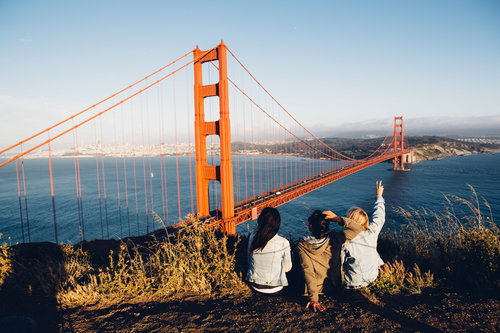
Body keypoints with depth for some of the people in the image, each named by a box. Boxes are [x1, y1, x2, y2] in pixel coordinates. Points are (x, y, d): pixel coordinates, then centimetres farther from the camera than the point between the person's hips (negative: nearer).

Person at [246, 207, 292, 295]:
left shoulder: (253, 237, -14)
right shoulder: (283, 243, -22)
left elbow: (249, 260, 3)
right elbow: (287, 268, -6)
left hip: (255, 286, 3)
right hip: (274, 290, -3)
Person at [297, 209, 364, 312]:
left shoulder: (302, 245, -24)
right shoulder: (334, 239, -20)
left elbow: (308, 272, -23)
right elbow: (358, 228, -12)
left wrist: (313, 299, -19)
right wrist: (338, 219, -23)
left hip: (317, 287, -2)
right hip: (334, 285, 2)